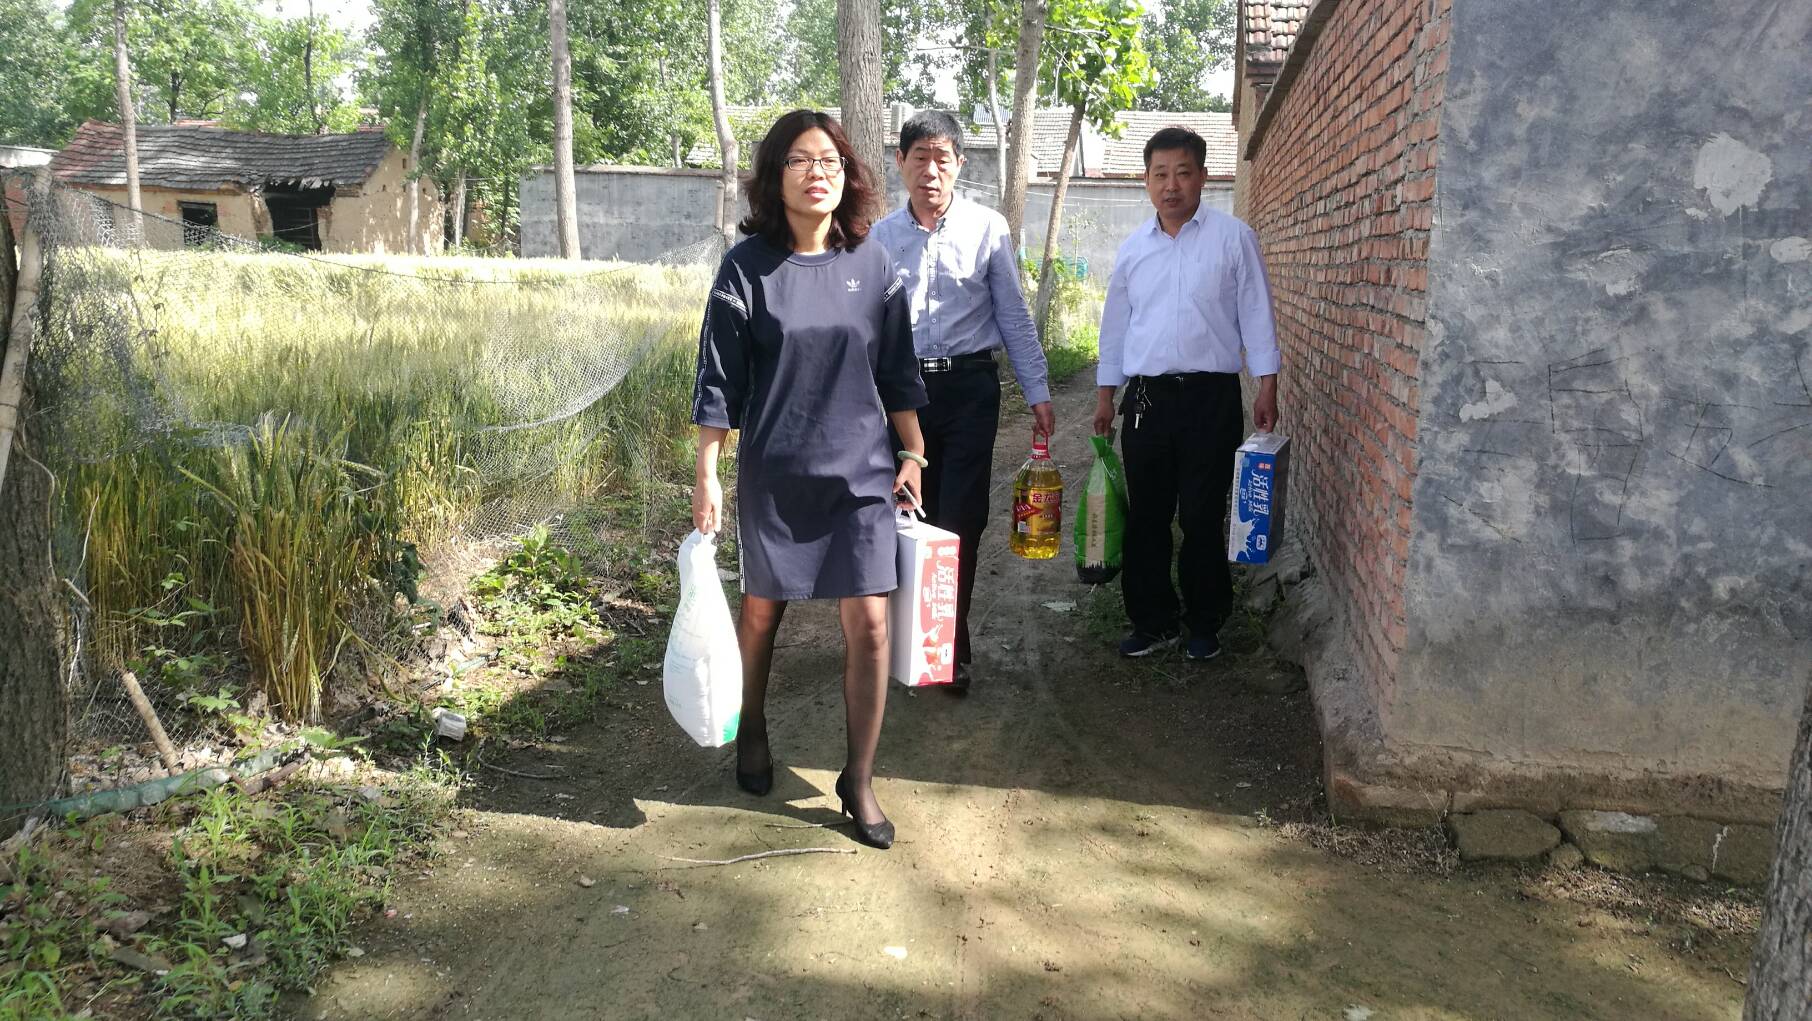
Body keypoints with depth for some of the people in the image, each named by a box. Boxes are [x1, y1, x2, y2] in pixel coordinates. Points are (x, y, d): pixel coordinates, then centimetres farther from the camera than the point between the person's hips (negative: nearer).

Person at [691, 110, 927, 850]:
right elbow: (720, 378, -4)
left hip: (861, 472, 1)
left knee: (869, 624, -3)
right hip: (773, 474, -1)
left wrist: (914, 454, 7)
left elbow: (897, 372, 9)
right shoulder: (749, 266, -5)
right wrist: (706, 475, -7)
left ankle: (859, 781, 12)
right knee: (762, 610, 15)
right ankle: (752, 732, 43)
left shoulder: (871, 265, 2)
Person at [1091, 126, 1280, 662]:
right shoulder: (1134, 247, 11)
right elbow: (1116, 323, 16)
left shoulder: (1233, 237, 0)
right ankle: (1153, 622, 19)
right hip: (1145, 396, 4)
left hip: (1209, 396, -3)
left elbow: (1255, 315, 0)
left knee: (1203, 517, 2)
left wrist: (1266, 387, -6)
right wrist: (1105, 394, 13)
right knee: (1146, 517, 7)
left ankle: (1205, 625, 17)